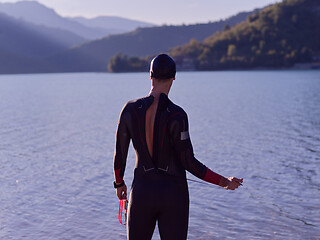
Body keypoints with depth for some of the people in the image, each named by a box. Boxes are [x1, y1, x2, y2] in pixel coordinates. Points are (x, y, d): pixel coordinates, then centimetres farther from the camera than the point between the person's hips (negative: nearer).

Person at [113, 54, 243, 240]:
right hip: (173, 193, -2)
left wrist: (119, 183, 21)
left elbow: (119, 156, 3)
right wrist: (224, 182, -2)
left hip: (142, 191, 2)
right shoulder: (176, 115, -16)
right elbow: (188, 162, -13)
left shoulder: (130, 110, -6)